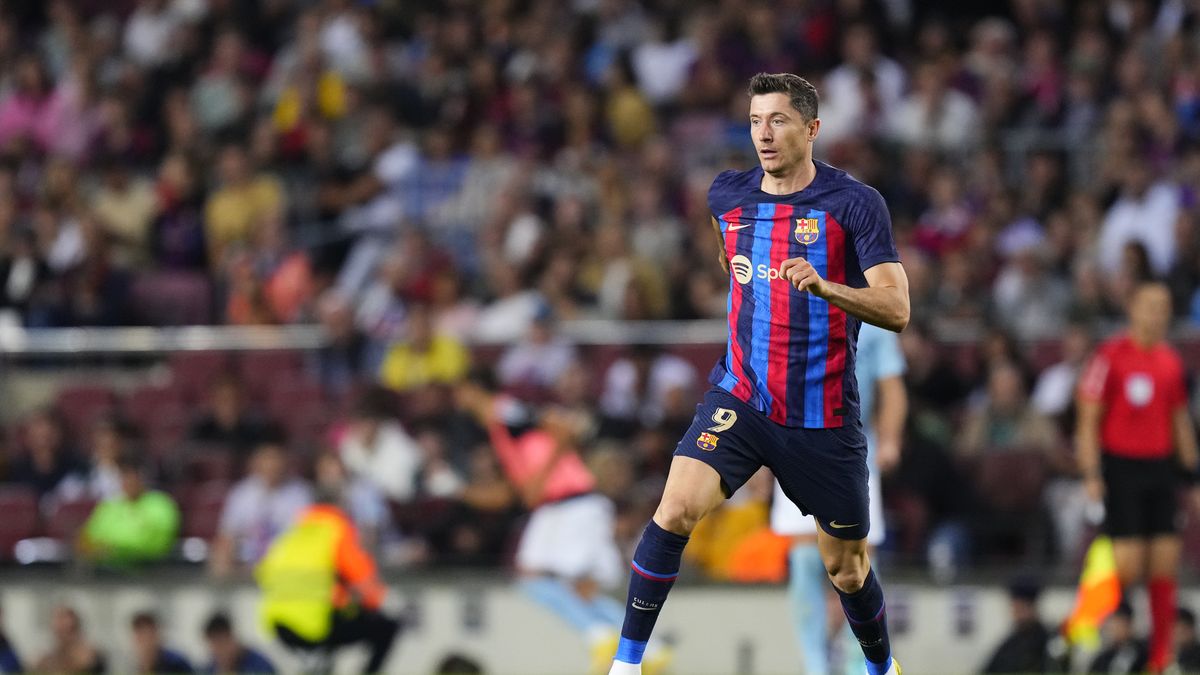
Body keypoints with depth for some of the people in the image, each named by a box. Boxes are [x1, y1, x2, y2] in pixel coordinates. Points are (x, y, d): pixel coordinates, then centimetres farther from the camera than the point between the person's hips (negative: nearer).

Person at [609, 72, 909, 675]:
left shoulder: (856, 205, -9)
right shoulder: (727, 196, 4)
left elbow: (896, 309, -17)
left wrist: (823, 286, -32)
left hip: (824, 416, -2)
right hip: (741, 399, 2)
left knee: (846, 569, 9)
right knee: (677, 508, -22)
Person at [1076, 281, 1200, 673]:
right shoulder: (1111, 355, -6)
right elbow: (1088, 420, -7)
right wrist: (1091, 475, -15)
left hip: (1162, 469, 5)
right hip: (1122, 467, -5)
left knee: (1166, 564, 0)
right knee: (1128, 565, -11)